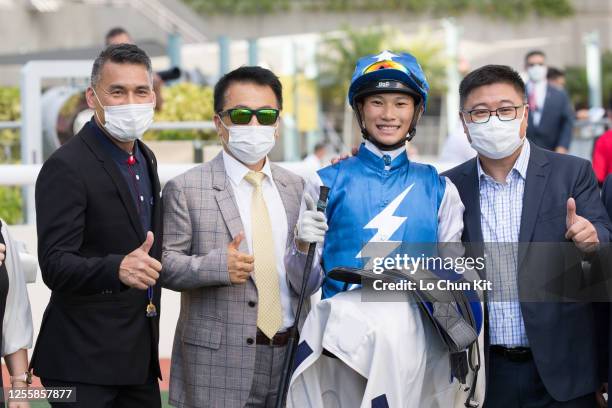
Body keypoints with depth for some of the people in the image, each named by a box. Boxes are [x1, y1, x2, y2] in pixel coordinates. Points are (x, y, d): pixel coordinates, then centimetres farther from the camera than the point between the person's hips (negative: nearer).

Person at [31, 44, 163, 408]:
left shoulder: (146, 159, 11)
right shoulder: (65, 167, -15)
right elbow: (55, 266, -22)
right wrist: (118, 269, -36)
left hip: (139, 351, 8)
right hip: (84, 362, -7)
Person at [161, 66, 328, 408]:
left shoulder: (296, 188, 10)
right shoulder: (185, 189, -3)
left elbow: (307, 287, 8)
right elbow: (164, 264, -6)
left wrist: (303, 248, -13)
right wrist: (217, 265, -22)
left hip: (290, 354, 4)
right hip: (217, 364, -4)